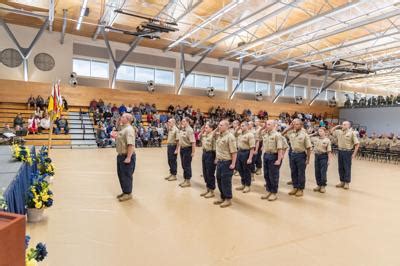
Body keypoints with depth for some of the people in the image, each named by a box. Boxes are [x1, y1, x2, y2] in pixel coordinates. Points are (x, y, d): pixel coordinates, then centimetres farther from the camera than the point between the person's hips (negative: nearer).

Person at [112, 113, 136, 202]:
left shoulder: (129, 129, -18)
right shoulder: (122, 128, 14)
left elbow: (131, 145, -26)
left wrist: (128, 157, -29)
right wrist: (115, 136, 7)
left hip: (126, 156, -10)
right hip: (120, 155, 10)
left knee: (126, 175, 0)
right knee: (121, 174, 16)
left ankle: (128, 193, 13)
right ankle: (125, 192, 29)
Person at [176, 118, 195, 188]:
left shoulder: (189, 130, -17)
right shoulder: (181, 130, 10)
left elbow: (193, 142, -22)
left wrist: (193, 152, -24)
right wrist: (178, 148, 17)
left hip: (187, 149, -8)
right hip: (182, 149, 8)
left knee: (187, 165, 0)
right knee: (183, 165, 15)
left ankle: (188, 181, 11)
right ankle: (185, 180, 26)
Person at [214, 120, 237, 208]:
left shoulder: (230, 136, -16)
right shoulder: (219, 135, 9)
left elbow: (234, 152, -18)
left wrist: (233, 164, -20)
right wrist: (216, 159, 17)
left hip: (227, 162, -8)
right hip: (219, 161, 8)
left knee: (226, 181, 1)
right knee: (219, 180, 15)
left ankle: (228, 199, 16)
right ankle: (223, 197, 29)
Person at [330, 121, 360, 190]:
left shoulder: (352, 133, -7)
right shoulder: (339, 132, 8)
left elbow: (357, 144, -9)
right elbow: (332, 130, 22)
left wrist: (354, 153, -14)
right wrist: (338, 126, 9)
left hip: (347, 152, -5)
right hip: (340, 151, 5)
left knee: (347, 168, 2)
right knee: (341, 168, 10)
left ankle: (347, 183, 12)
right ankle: (342, 181, 21)